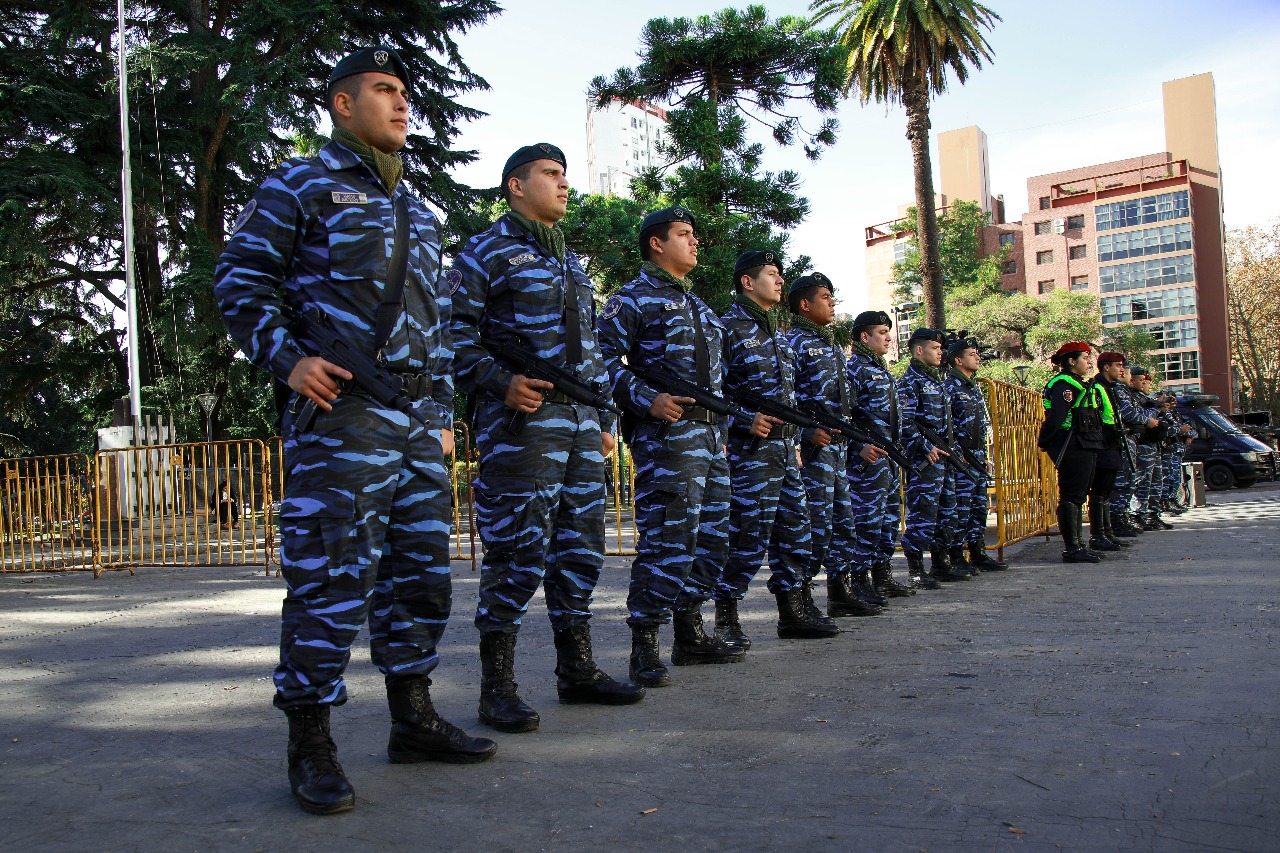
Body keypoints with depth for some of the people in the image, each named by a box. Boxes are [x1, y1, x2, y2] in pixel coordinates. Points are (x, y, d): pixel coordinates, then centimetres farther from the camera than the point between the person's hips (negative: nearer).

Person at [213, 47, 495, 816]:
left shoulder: (417, 212, 23)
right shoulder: (302, 185, 4)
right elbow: (240, 279, -1)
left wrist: (444, 413, 19)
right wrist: (286, 358, -14)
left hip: (418, 417, 7)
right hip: (342, 410, -7)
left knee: (421, 569, 10)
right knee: (332, 577, -8)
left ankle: (414, 720, 22)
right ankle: (311, 746, 3)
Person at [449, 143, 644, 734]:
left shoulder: (571, 262, 23)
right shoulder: (486, 252, 0)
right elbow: (455, 333, -8)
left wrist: (604, 419, 20)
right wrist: (500, 382, -21)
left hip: (581, 423, 8)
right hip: (520, 420, -8)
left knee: (580, 548, 9)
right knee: (517, 553, -8)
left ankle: (577, 670, 20)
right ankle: (497, 686, 2)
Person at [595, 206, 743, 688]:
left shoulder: (698, 306, 24)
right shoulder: (634, 299, -2)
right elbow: (603, 357, -11)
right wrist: (648, 400, -21)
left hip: (709, 437, 9)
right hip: (665, 435, -9)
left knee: (712, 539, 11)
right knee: (666, 542, -12)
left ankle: (690, 634, 23)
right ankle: (644, 649, -4)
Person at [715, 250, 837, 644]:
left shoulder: (776, 333, 20)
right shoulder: (728, 328, -7)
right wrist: (744, 421, -24)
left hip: (784, 446, 9)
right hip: (751, 448, -9)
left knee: (794, 530, 10)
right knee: (749, 536, -8)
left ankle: (795, 612, 19)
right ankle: (726, 618, 4)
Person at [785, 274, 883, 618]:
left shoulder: (832, 345, 21)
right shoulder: (794, 342, -8)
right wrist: (809, 432, -23)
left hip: (838, 444, 9)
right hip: (814, 446, -9)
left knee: (843, 519, 11)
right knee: (817, 524, -9)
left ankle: (843, 589, 19)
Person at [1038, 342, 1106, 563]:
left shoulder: (1077, 384, 20)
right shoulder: (1065, 384, -14)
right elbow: (1055, 417, -22)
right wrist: (1044, 443, -15)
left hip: (1084, 449, 11)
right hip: (1074, 449, -11)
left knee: (1077, 497, 14)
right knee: (1071, 497, -7)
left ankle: (1077, 544, 22)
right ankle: (1071, 548, -4)